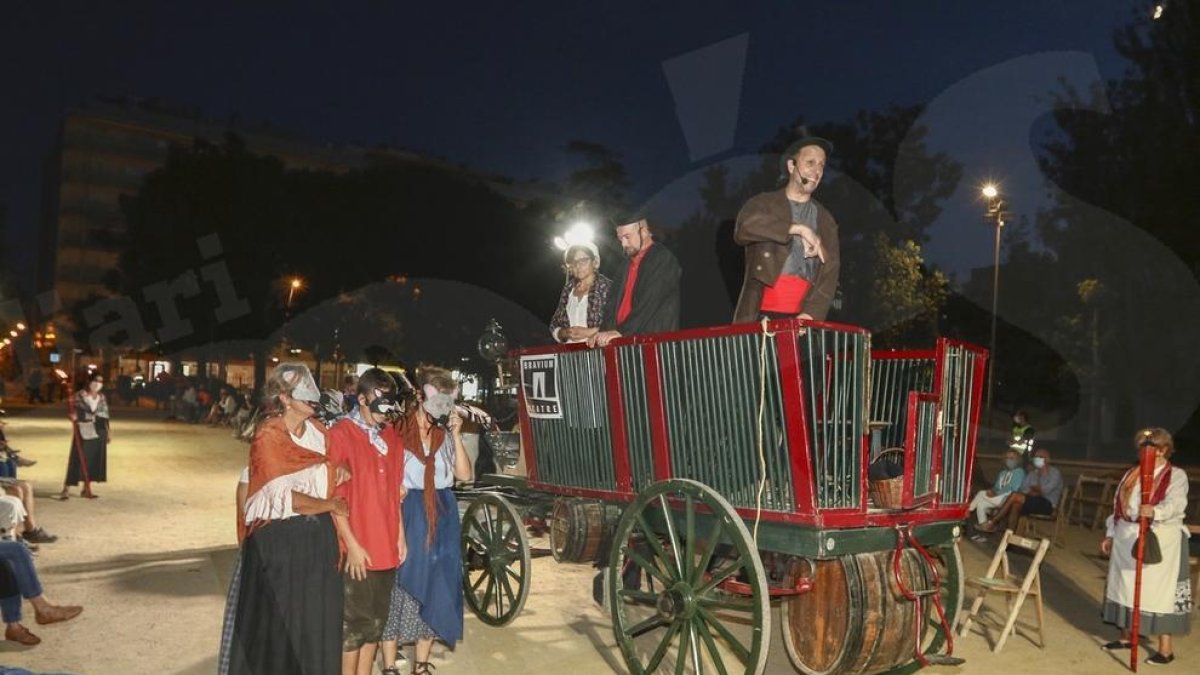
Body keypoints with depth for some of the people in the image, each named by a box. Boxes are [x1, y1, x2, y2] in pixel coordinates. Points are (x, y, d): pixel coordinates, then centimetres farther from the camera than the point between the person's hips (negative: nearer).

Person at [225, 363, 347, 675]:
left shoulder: (318, 431, 7)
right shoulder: (268, 437, -12)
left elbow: (338, 466, 24)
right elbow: (283, 496, -17)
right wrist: (329, 505, -8)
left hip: (318, 536, 6)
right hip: (279, 539, -6)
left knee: (318, 619, 9)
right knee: (279, 622, 5)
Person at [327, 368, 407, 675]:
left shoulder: (391, 436, 9)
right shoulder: (340, 434, -11)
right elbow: (333, 495, -12)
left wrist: (400, 534, 10)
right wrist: (352, 544, -14)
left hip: (387, 546, 6)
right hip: (357, 550, -6)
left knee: (376, 621, 15)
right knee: (355, 623, 4)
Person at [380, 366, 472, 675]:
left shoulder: (446, 434, 9)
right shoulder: (398, 431, -5)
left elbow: (465, 475, -2)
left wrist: (456, 435, -7)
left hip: (442, 516, 5)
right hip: (407, 514, -5)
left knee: (435, 591, 9)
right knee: (401, 587, -1)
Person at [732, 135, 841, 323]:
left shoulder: (825, 221, 15)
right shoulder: (763, 203, 10)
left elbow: (829, 272, 4)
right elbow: (744, 227, -13)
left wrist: (810, 314, -13)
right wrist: (798, 229, -16)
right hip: (760, 318, -2)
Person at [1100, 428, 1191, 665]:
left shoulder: (1176, 476, -6)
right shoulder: (1132, 474, 13)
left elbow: (1175, 504, -24)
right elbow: (1118, 506, 16)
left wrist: (1155, 511, -45)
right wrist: (1110, 534, 13)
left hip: (1159, 541, -6)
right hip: (1126, 539, 7)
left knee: (1159, 590, -5)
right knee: (1126, 587, 12)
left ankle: (1166, 647, 4)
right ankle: (1127, 636, 25)